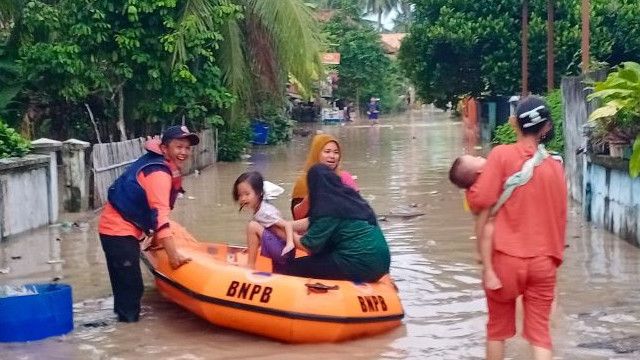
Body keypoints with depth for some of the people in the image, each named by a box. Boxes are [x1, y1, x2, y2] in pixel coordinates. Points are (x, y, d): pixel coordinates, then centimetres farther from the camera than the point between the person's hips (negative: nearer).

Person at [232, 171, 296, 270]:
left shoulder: (265, 212, -17)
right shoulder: (257, 210, 11)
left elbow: (288, 225, -22)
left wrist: (290, 244, -34)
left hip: (283, 252, -10)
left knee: (252, 226, -17)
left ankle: (250, 265, -7)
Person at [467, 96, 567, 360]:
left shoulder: (502, 155, -9)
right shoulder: (555, 166, 3)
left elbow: (481, 199, -13)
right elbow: (560, 216, 9)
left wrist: (470, 187, 7)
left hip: (505, 258, -2)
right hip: (543, 261, 2)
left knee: (498, 327, 15)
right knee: (539, 331, 7)